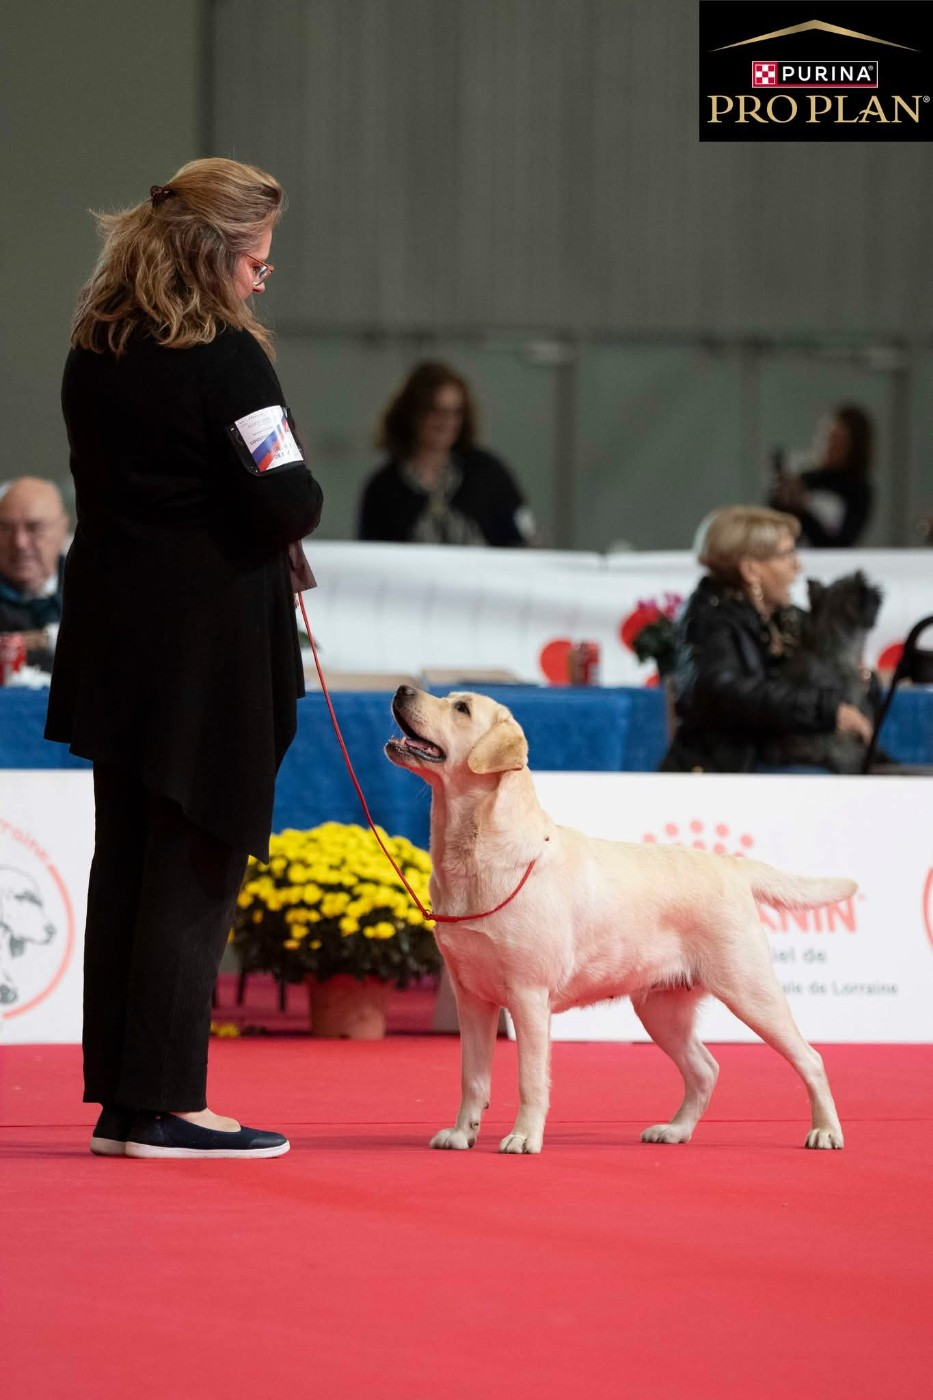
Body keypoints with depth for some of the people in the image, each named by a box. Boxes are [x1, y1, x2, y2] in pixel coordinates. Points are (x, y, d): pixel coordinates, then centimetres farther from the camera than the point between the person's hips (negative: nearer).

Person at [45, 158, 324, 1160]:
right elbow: (284, 507, -19)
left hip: (114, 629, 8)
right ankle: (160, 1106, -3)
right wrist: (301, 483, 3)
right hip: (210, 641, -8)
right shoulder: (225, 359, -14)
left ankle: (116, 1097, 14)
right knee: (193, 871, -3)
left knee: (125, 864, 11)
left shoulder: (94, 351, 9)